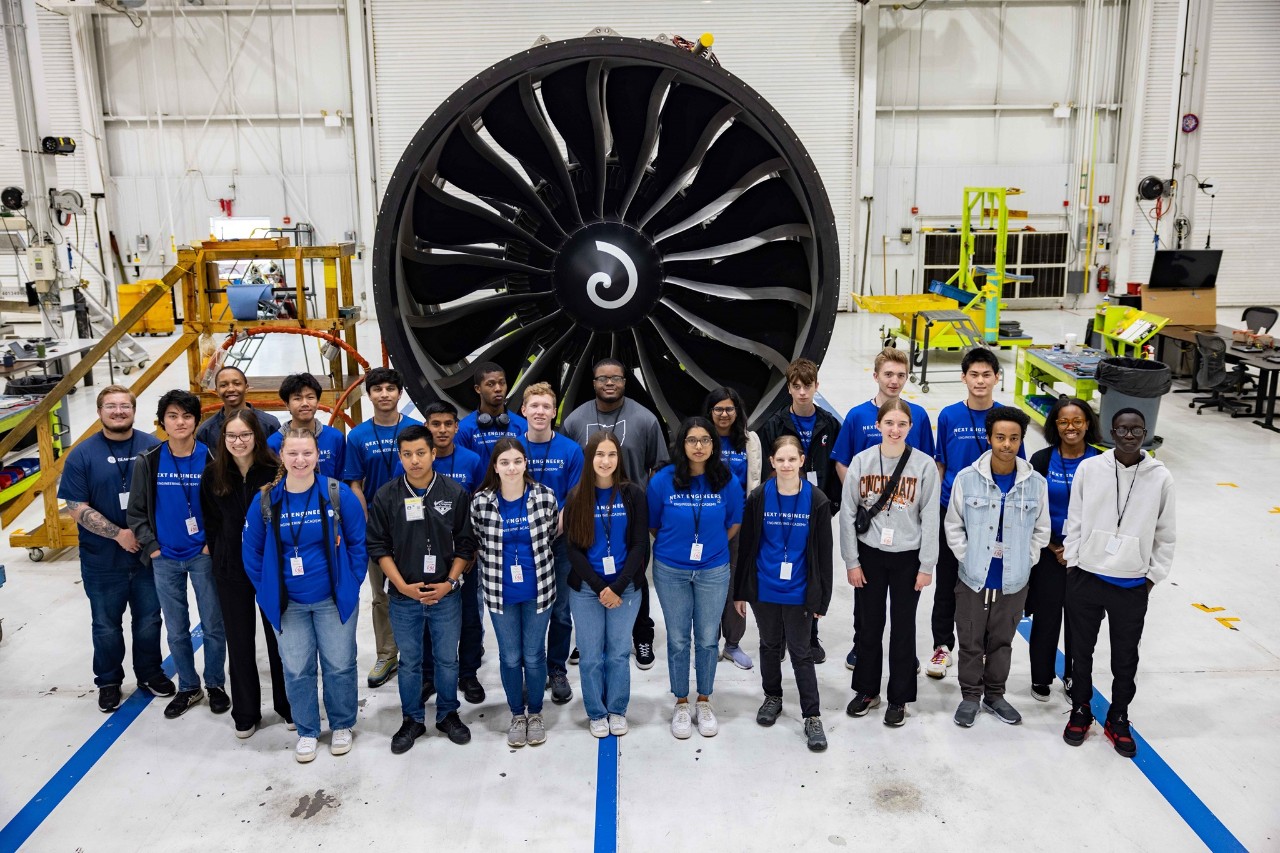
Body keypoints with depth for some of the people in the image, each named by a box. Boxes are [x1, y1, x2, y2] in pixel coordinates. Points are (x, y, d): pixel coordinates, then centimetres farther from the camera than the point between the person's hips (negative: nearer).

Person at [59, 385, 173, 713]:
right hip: (102, 561, -1)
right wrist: (119, 534, -18)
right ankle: (109, 682, 33)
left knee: (149, 621, 14)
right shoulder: (82, 455, -6)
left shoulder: (153, 447, -3)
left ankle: (150, 674, 33)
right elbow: (77, 508, -9)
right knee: (106, 627, 14)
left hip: (149, 554, 1)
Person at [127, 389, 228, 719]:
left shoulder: (210, 458, -6)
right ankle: (188, 687, 28)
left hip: (203, 556, -1)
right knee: (176, 629, 12)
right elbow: (136, 511, 4)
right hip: (165, 559, 2)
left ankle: (215, 684, 25)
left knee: (213, 625, 6)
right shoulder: (148, 461, -2)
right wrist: (151, 547, -4)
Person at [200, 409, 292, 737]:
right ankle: (245, 714, 25)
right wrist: (221, 556, 4)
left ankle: (288, 706, 26)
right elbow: (211, 522, 7)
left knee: (279, 637, 10)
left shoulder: (275, 471, -12)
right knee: (240, 642, 11)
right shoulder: (213, 474, -2)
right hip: (231, 570, 2)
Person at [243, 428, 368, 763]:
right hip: (287, 604, 1)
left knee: (339, 665, 9)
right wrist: (268, 593, 3)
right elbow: (252, 552, 4)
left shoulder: (339, 494, -11)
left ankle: (342, 726, 30)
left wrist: (351, 584, -3)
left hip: (334, 599, -1)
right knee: (296, 670, 11)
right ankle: (307, 731, 29)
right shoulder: (265, 500, -6)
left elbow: (358, 543, -3)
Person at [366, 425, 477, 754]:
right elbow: (378, 546, -1)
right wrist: (402, 585, -10)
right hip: (403, 596, 0)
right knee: (409, 662, 12)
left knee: (448, 659, 12)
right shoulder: (386, 496, -4)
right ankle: (412, 720, 29)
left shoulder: (455, 493, -4)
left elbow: (465, 543, 0)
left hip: (446, 594, 0)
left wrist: (449, 583, -9)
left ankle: (448, 715, 32)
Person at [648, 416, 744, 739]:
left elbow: (735, 522, 8)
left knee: (707, 638, 9)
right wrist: (675, 544, 9)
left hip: (713, 571, 1)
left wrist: (712, 544, 8)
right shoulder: (663, 480, -11)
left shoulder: (727, 480, -8)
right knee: (678, 639, 9)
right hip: (671, 571, 0)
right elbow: (652, 525, 3)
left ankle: (704, 700, 28)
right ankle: (681, 703, 26)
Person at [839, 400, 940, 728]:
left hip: (908, 558, -1)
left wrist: (927, 565, -6)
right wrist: (852, 561, -3)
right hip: (869, 555, 1)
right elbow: (848, 514, -2)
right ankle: (866, 690, 29)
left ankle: (899, 698, 24)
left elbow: (930, 518, -5)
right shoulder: (861, 461, -5)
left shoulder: (924, 465, -7)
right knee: (867, 625, 11)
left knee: (903, 628, 9)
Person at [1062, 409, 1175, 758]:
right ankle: (1080, 710, 33)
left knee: (1125, 657, 13)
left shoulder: (1160, 478, -6)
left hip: (1132, 585, 0)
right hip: (1086, 578, 0)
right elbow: (1074, 521, 1)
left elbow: (1165, 534, 2)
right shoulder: (1089, 469, -6)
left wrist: (1153, 576, 2)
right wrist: (1072, 565, 1)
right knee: (1082, 650, 15)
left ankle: (1118, 719, 32)